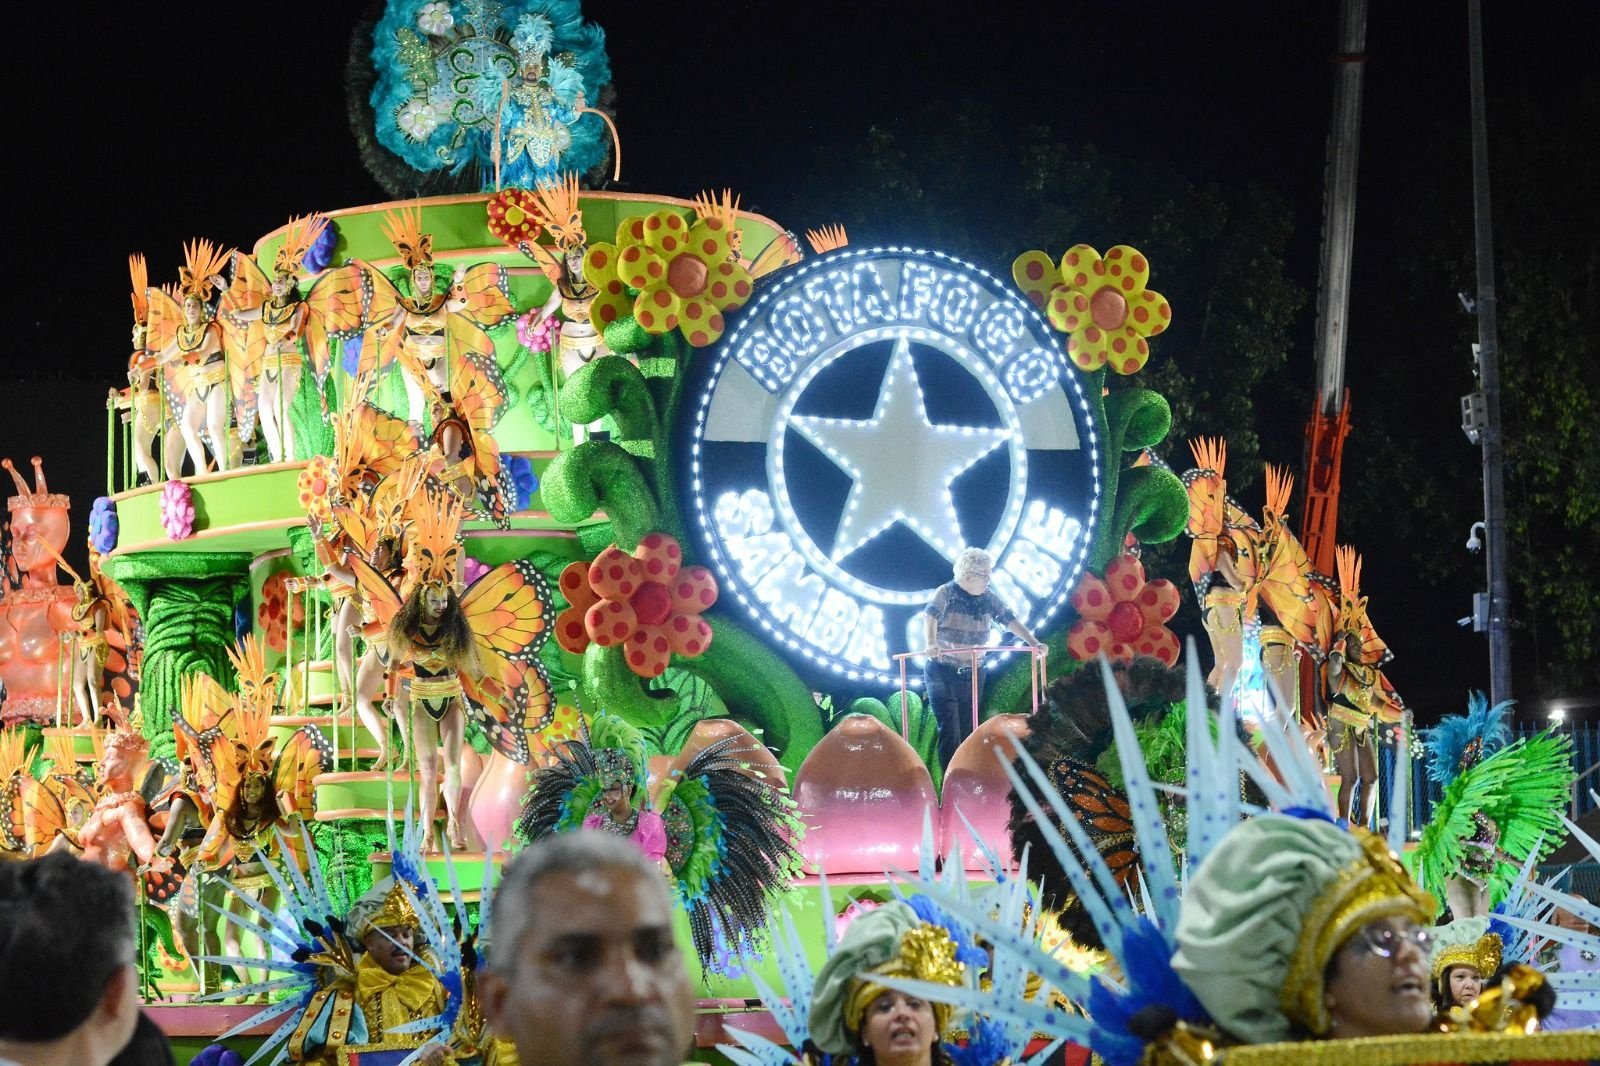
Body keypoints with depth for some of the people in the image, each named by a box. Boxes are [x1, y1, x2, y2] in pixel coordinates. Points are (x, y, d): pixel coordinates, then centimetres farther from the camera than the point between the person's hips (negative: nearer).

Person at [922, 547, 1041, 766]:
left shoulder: (988, 597, 5)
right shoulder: (946, 593, -12)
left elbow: (1010, 620, 4)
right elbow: (931, 616, -27)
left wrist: (1033, 642, -9)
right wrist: (931, 644, -46)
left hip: (973, 673, 5)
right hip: (943, 672, -5)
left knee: (968, 730, 8)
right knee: (949, 730, -11)